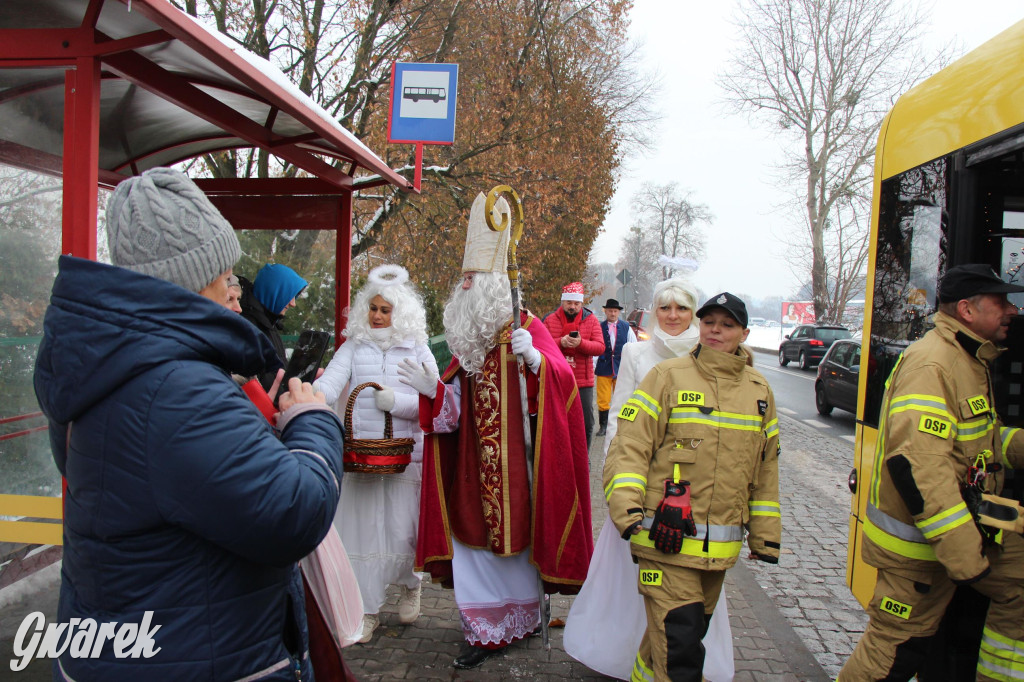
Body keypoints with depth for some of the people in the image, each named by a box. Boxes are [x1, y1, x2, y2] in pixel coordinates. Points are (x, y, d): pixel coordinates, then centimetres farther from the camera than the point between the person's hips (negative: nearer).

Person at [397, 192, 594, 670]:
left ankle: (521, 619, 30)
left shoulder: (525, 328, -9)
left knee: (516, 534, 7)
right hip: (474, 463, 6)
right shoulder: (466, 339, 9)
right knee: (477, 539, 9)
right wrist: (432, 389, -3)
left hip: (515, 461, -5)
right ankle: (487, 630, 24)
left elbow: (563, 380, -18)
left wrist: (535, 358, -35)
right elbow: (457, 404, 13)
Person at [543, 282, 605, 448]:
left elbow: (600, 347, -4)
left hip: (583, 382, 1)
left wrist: (581, 343, -21)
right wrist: (561, 342, -19)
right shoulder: (550, 320, 5)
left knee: (586, 423, 5)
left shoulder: (591, 320, 5)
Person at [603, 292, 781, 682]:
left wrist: (765, 536, 17)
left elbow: (765, 469, 17)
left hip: (721, 547, 5)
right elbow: (630, 445, -8)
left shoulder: (759, 390, 11)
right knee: (679, 642, -7)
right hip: (666, 540, -5)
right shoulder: (668, 376, -4)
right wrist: (627, 507, -21)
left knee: (691, 631, 19)